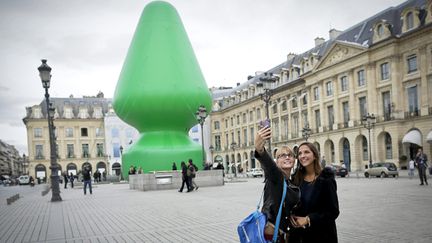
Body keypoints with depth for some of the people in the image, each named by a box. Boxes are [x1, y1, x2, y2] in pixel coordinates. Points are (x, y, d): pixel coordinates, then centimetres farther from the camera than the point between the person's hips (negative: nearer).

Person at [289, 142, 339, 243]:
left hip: (321, 234, -3)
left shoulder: (326, 179, -11)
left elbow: (333, 211, -12)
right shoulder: (297, 178, 1)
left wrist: (308, 219, -18)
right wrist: (291, 216, -12)